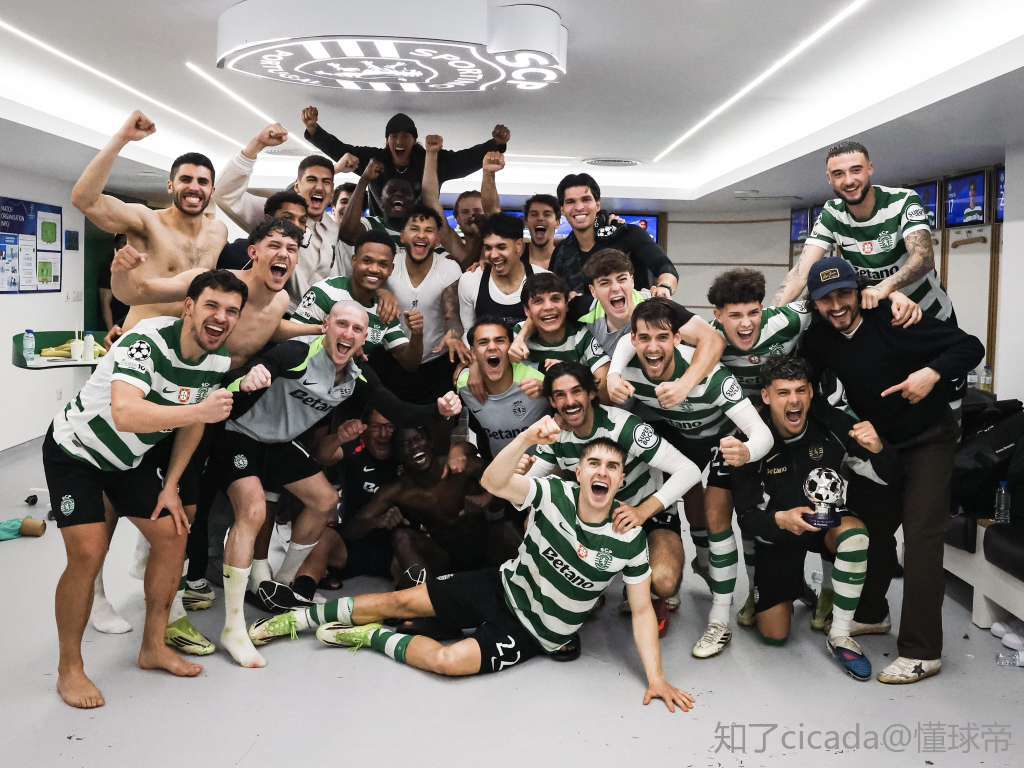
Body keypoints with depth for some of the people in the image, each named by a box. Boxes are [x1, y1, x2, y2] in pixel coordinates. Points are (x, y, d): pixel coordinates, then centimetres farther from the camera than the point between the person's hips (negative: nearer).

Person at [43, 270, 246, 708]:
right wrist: (200, 410, -50)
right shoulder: (147, 341, -34)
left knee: (173, 536, 2)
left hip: (132, 456, 7)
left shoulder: (219, 360, -11)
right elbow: (124, 414, -50)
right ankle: (69, 668, 5)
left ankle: (153, 647, 19)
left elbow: (192, 423, 3)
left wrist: (171, 486, 2)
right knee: (88, 554, -15)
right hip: (75, 452, -7)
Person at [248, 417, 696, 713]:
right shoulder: (555, 495, -16)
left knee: (448, 660, -24)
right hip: (502, 588, 2)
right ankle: (303, 619, 18)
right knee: (402, 601, -2)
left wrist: (655, 677, -19)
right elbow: (492, 482, -32)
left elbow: (642, 609, -10)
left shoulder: (629, 539, -18)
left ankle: (371, 637, 3)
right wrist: (528, 438, -49)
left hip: (535, 631, -2)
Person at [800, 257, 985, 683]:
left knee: (921, 537, -10)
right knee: (874, 527, 14)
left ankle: (921, 651, -5)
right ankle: (871, 613, 35)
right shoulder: (820, 339, -5)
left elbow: (971, 347, -21)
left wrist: (933, 372, -37)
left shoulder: (893, 321, -23)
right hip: (881, 444, 6)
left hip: (928, 440, -6)